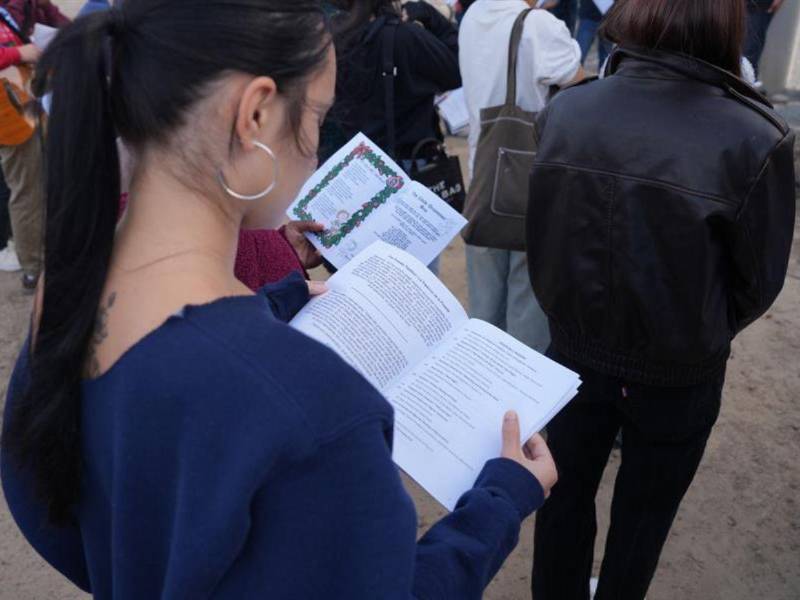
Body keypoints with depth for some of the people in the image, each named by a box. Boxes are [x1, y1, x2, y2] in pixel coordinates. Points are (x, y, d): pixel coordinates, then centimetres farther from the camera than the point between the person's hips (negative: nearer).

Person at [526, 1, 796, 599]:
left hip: (576, 350, 2)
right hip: (680, 373, -2)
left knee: (567, 488, 25)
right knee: (643, 511, 23)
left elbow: (543, 238, -3)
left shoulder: (564, 112, -16)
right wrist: (698, 336, 11)